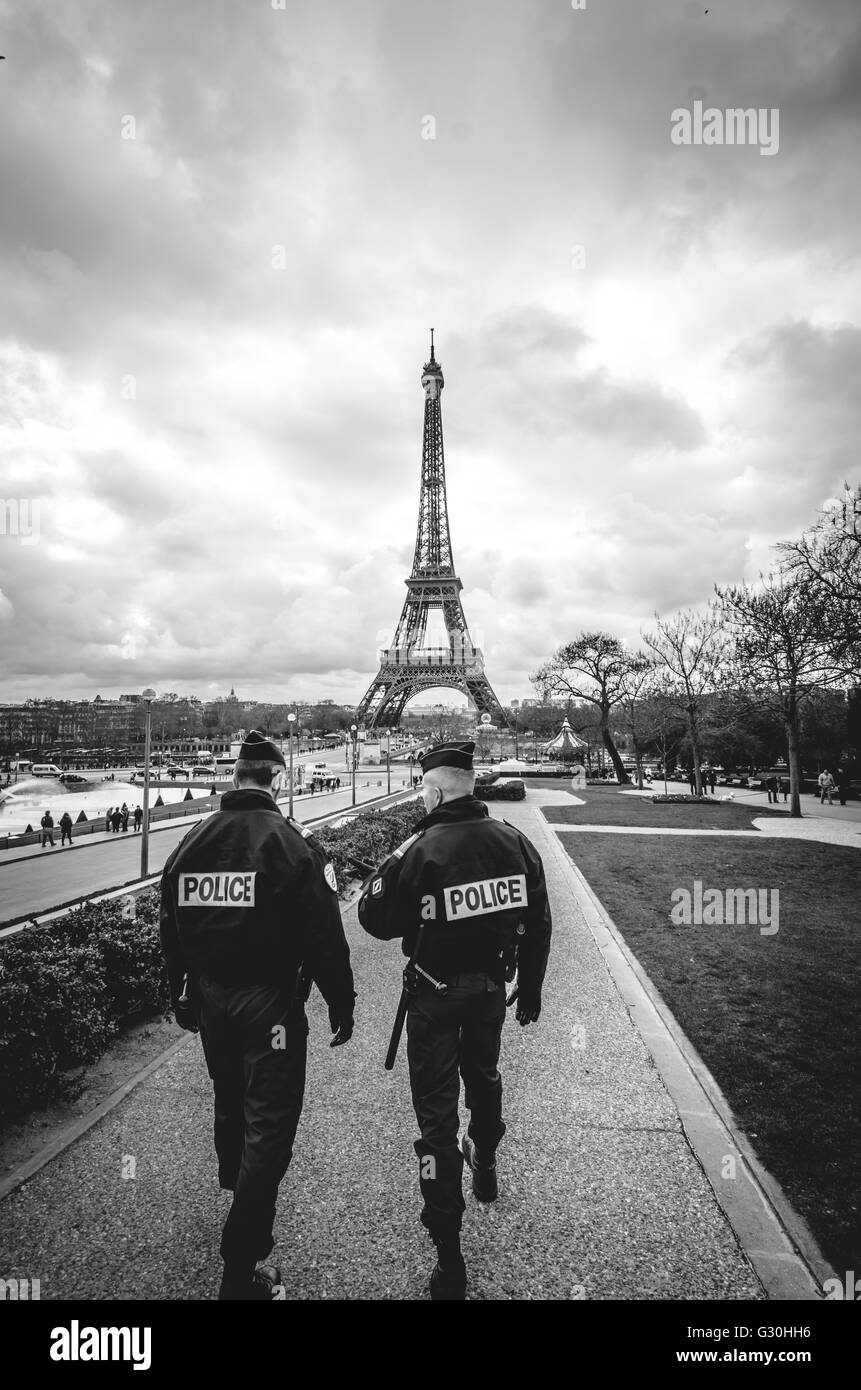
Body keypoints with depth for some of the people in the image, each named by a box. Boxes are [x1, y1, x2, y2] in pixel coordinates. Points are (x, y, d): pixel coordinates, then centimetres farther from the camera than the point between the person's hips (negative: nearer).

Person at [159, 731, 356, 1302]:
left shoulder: (191, 842, -1)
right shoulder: (294, 843, -19)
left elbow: (171, 930, 9)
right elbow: (326, 939, -19)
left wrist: (184, 997, 22)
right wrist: (342, 1008, -6)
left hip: (210, 1002, 7)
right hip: (270, 1005, -7)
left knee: (230, 1110, 28)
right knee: (268, 1128, 7)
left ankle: (241, 1198, 53)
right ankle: (241, 1271, 15)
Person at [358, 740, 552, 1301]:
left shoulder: (420, 850, -24)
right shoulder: (515, 841, -10)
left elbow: (377, 921, -15)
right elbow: (538, 926, 0)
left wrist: (389, 868, -3)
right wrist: (530, 990, 13)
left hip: (436, 996, -5)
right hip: (492, 987, 5)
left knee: (437, 1109, 8)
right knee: (484, 1076, 30)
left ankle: (449, 1259, 17)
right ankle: (485, 1166, 55)